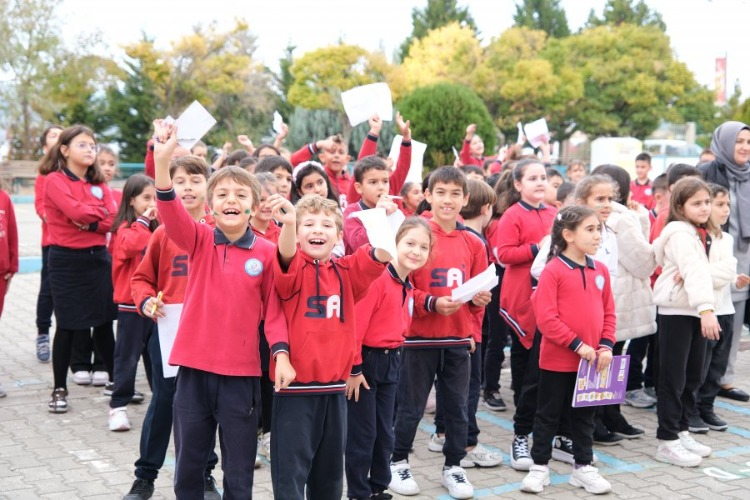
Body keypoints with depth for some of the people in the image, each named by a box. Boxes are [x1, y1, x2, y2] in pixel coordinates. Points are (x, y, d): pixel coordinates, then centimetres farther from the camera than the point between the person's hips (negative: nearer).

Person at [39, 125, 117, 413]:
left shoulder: (99, 184, 11)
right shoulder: (55, 180, -6)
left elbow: (113, 219, -2)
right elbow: (75, 211, -21)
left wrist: (87, 222, -16)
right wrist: (100, 211, -5)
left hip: (98, 257, 5)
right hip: (67, 260, -5)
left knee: (104, 323, 11)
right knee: (67, 326, 1)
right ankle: (59, 390, 12)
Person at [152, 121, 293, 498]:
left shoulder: (266, 252, -3)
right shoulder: (199, 242, -1)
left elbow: (274, 308, 1)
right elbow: (171, 213, -20)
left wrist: (281, 354, -12)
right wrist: (162, 161, -35)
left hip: (241, 373, -1)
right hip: (195, 369, 1)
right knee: (187, 468, 13)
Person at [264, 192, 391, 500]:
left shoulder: (346, 272, 8)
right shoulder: (293, 268, -4)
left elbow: (379, 257, -9)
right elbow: (287, 256, -27)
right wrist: (288, 223, -48)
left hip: (334, 386, 5)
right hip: (296, 386, -4)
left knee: (330, 472, 16)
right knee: (291, 471, 0)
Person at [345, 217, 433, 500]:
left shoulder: (409, 287, 8)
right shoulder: (378, 277, -18)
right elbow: (355, 323, -21)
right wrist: (354, 368, -19)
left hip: (391, 363, 8)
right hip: (366, 361, -8)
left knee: (385, 433, 15)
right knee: (362, 433, 2)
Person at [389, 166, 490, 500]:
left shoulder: (473, 243, 5)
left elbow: (480, 289, 13)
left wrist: (479, 298, -8)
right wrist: (431, 303, -23)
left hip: (458, 338, 4)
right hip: (419, 337, -4)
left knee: (457, 406, 12)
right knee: (411, 406, 8)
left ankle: (453, 466, 27)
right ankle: (397, 463, 26)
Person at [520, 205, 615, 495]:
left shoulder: (600, 270, 5)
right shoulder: (553, 270, -14)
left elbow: (608, 312, 10)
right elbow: (546, 318, -18)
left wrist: (606, 345, -3)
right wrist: (577, 345, -18)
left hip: (592, 360, 5)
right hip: (557, 359, -5)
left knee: (585, 416, 15)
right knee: (548, 414, 7)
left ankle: (583, 467, 26)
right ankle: (539, 467, 19)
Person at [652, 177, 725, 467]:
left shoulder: (705, 234, 14)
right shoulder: (680, 233, -14)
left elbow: (703, 271, 7)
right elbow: (694, 271, -26)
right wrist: (707, 309, -36)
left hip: (695, 311, 9)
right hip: (676, 310, -9)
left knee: (693, 377, 13)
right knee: (674, 378, -4)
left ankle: (681, 431, 24)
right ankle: (667, 442, 2)